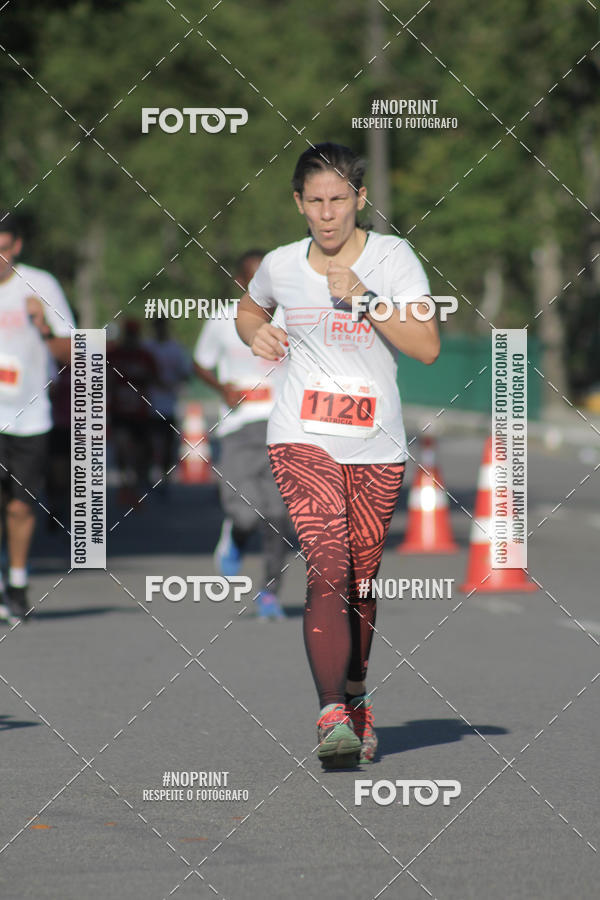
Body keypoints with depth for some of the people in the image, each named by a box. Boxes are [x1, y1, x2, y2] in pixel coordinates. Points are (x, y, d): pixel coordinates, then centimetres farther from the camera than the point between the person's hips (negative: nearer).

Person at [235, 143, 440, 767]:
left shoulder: (392, 257, -2)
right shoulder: (280, 266, 6)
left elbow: (427, 347, -12)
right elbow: (248, 309, 29)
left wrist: (363, 298, -20)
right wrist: (255, 334, 6)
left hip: (377, 445, 0)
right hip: (302, 438, 0)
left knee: (361, 583, 9)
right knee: (328, 569, -18)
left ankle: (356, 697, 33)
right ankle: (332, 716, -28)